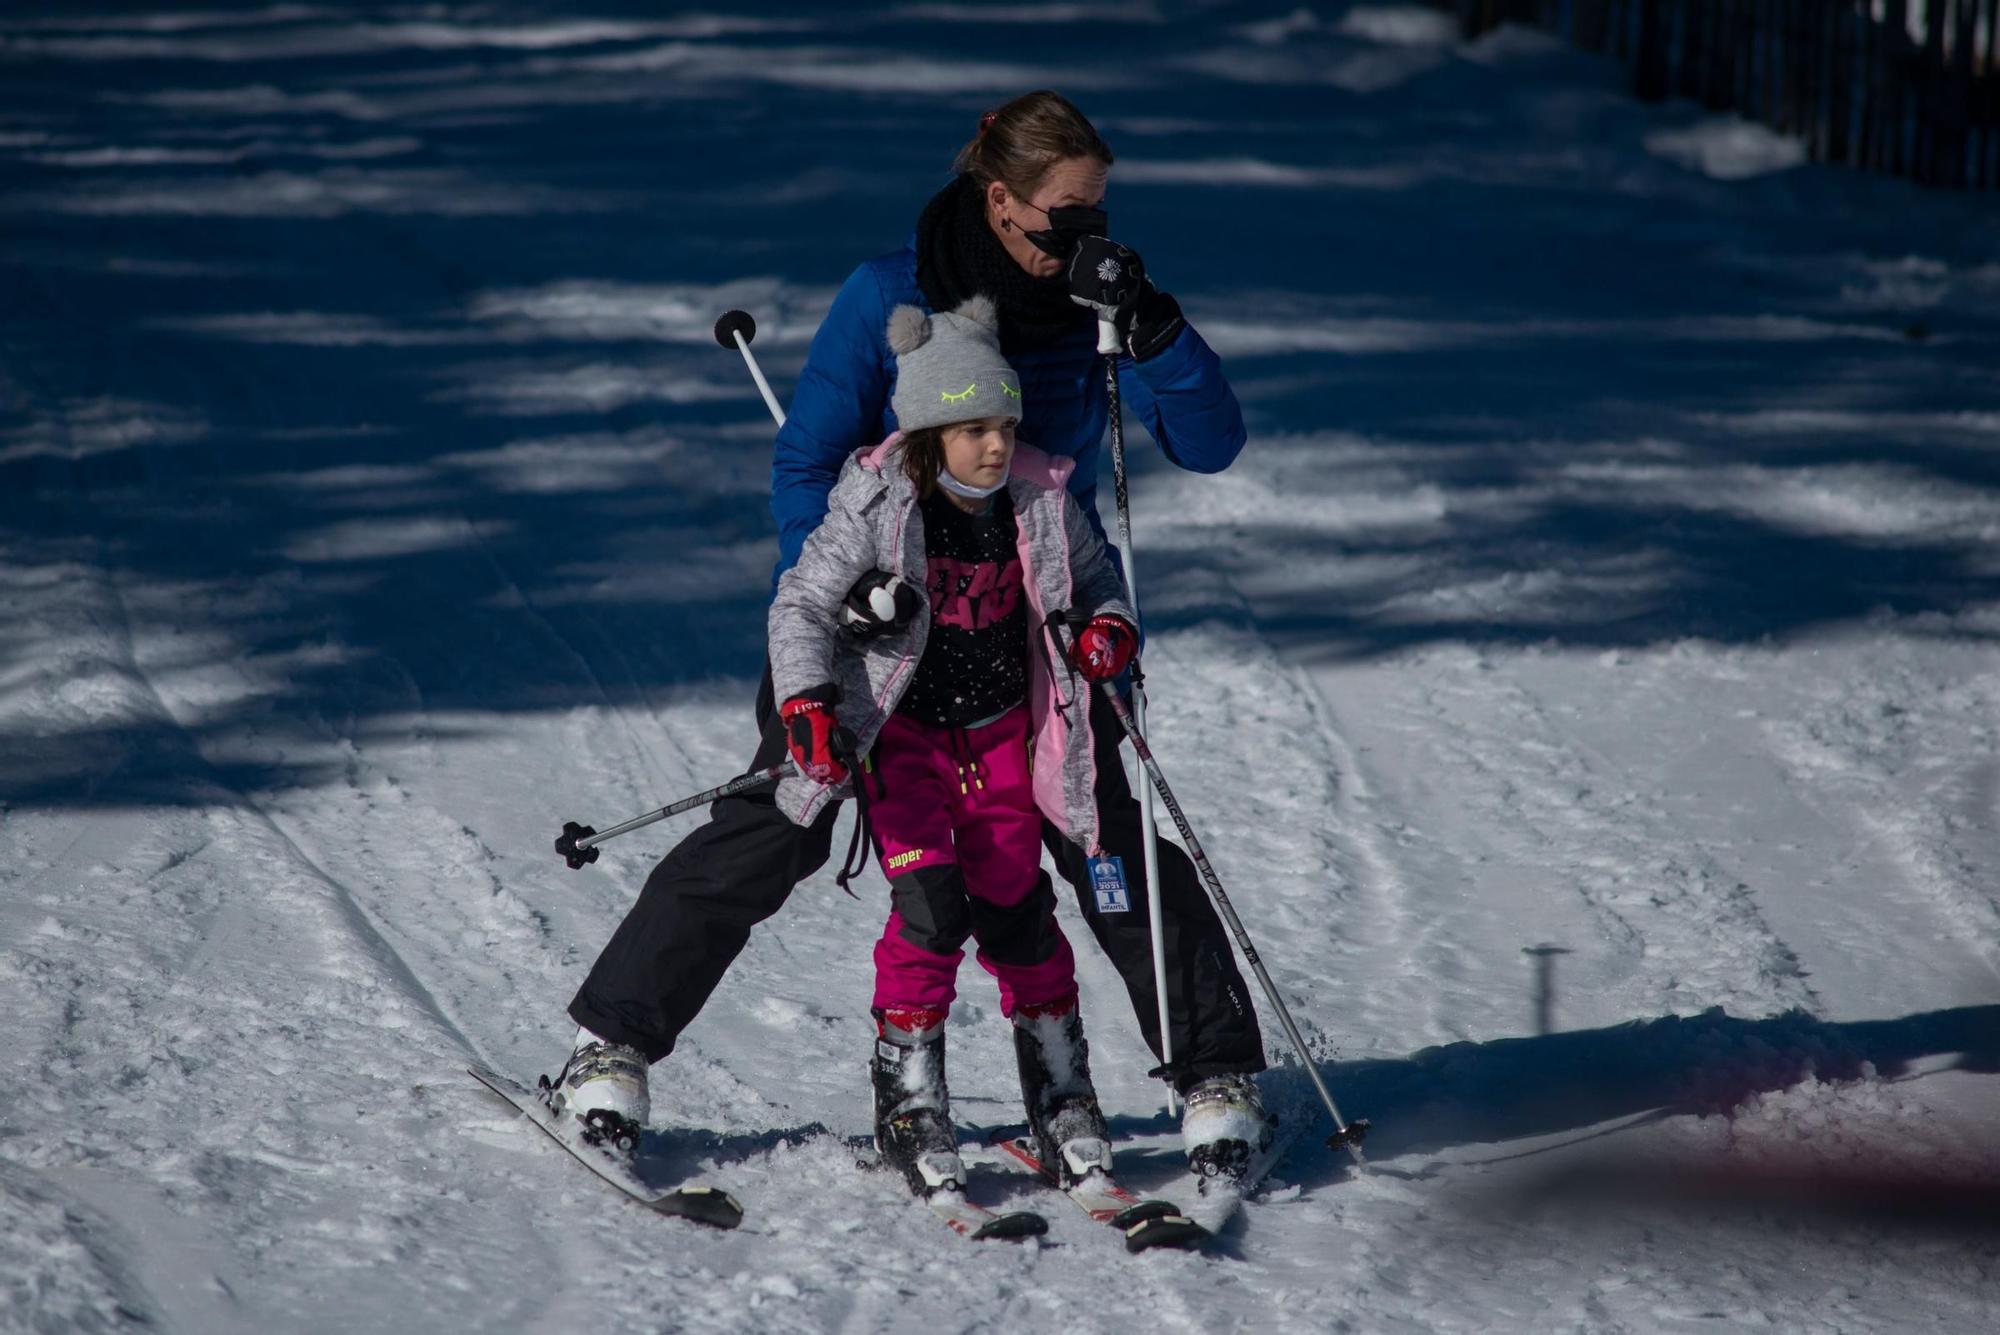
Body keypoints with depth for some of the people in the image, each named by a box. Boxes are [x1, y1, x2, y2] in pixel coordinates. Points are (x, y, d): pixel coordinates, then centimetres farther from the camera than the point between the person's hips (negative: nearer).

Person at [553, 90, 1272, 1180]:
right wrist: (843, 588, -24)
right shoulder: (888, 298, -11)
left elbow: (1210, 445, -9)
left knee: (1106, 837, -10)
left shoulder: (1093, 304, -5)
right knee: (776, 829, -5)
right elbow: (804, 467, -9)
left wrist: (1151, 327, -24)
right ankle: (613, 1040, 8)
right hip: (881, 607, -1)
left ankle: (1216, 1071, 1)